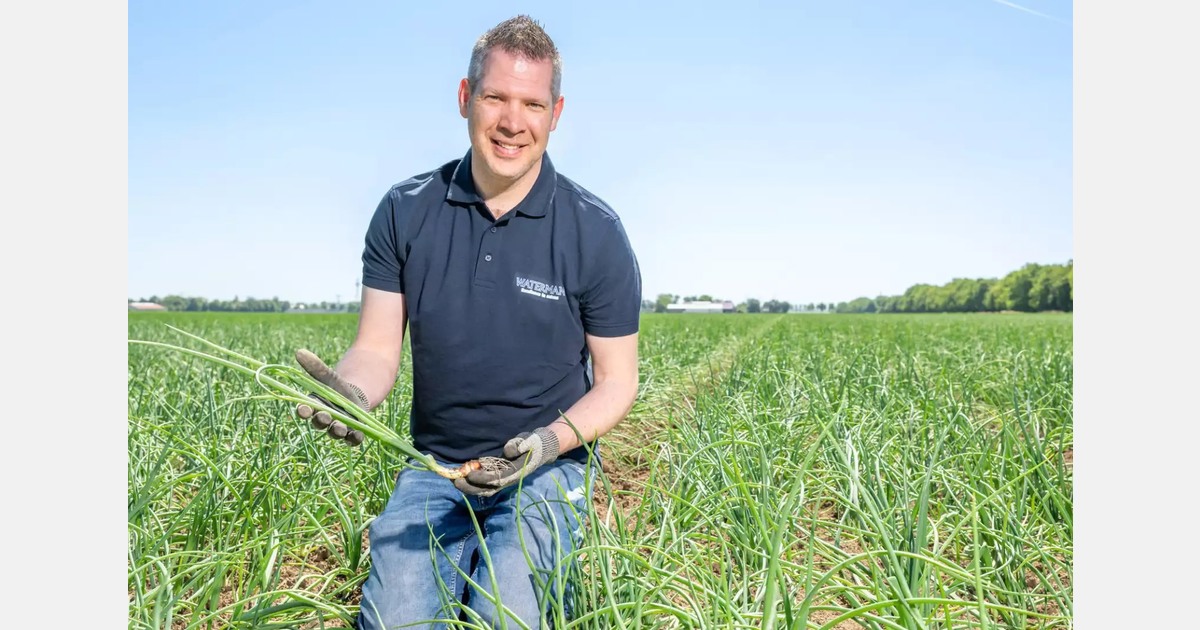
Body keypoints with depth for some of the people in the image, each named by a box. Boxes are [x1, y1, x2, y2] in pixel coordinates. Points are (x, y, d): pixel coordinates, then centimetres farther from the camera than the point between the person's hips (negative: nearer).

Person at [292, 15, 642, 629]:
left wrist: (552, 439, -22)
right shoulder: (405, 211, -3)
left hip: (547, 468, -1)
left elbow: (616, 380, -4)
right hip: (434, 467, 2)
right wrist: (352, 390, -25)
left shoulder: (596, 232, -9)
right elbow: (378, 347, -2)